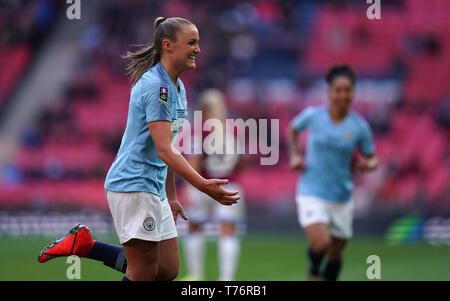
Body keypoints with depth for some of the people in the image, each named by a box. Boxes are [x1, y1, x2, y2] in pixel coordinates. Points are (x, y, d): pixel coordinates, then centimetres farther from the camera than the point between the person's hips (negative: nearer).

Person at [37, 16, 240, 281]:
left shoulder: (177, 88, 14)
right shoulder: (156, 86, -17)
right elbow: (164, 150, -25)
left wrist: (171, 197, 24)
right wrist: (204, 185, -32)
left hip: (154, 188, 10)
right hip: (132, 186, -10)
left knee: (168, 270, 7)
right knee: (143, 275, -8)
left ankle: (85, 244, 15)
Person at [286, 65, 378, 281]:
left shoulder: (359, 127, -3)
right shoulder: (313, 115, -5)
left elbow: (372, 158, 8)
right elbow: (293, 128, 17)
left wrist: (367, 164, -15)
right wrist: (294, 155, 4)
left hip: (341, 198, 2)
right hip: (312, 193, -2)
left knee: (336, 254, 9)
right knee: (321, 243, -21)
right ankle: (313, 270, 12)